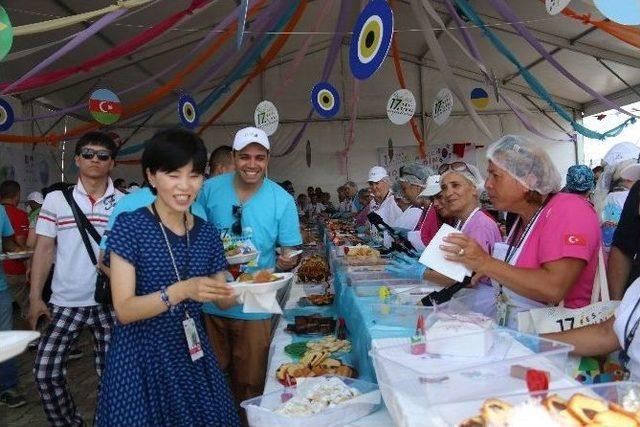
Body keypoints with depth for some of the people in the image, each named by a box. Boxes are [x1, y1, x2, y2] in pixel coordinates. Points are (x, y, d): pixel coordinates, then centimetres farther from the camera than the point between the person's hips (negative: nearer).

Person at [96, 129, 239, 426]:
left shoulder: (207, 232, 1)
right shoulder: (130, 225, -12)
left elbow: (223, 300, 7)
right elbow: (124, 310, -17)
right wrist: (181, 291, -31)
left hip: (192, 354, 4)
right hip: (141, 356, -4)